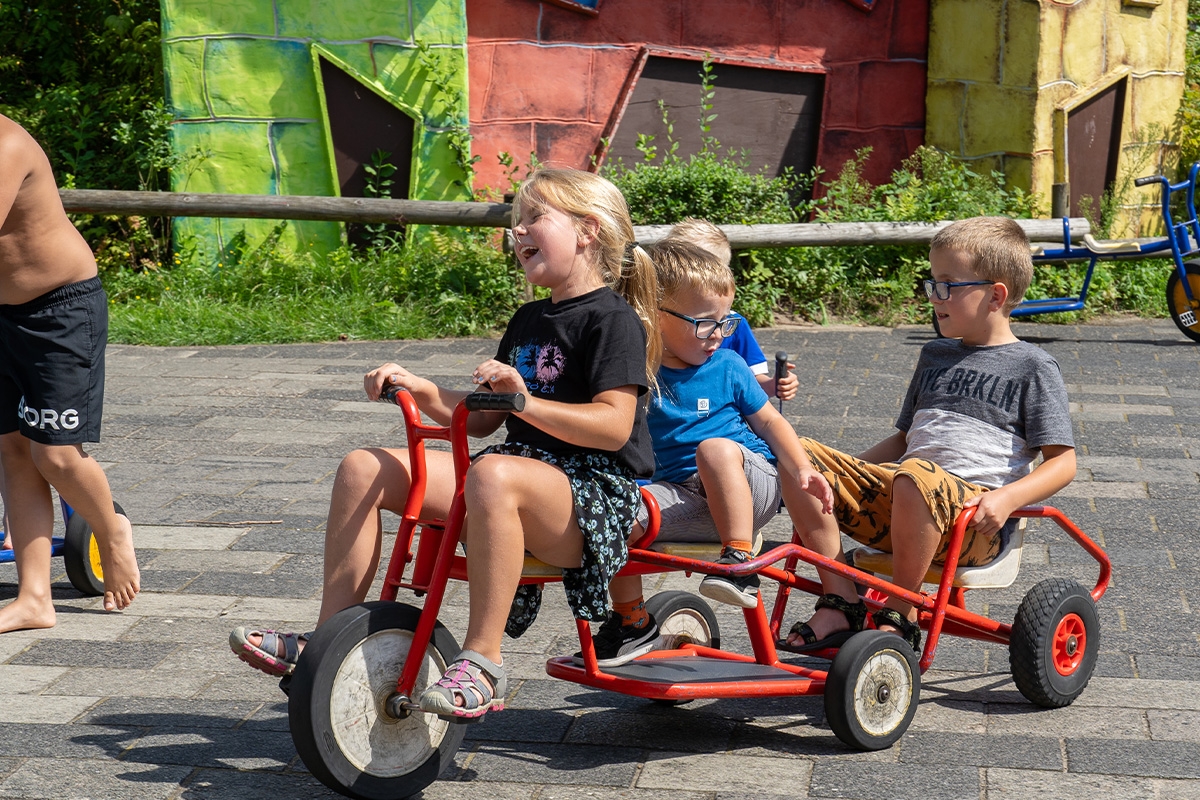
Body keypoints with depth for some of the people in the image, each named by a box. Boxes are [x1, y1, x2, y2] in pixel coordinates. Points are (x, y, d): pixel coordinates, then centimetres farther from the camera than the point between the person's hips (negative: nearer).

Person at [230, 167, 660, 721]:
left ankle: (481, 662, -34)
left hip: (593, 492, -8)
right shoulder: (529, 320, 20)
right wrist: (421, 391, 4)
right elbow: (482, 418, 19)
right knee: (363, 469, -4)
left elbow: (614, 425, -19)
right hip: (522, 465, 9)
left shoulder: (613, 319, -7)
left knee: (494, 475, -42)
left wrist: (526, 402, -29)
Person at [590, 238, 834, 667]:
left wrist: (802, 470, -5)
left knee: (715, 448, -35)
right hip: (685, 496, 2)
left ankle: (740, 563, -28)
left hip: (753, 485, -2)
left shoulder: (727, 366, 3)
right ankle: (631, 621, -4)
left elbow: (769, 421, 9)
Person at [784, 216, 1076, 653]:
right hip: (892, 504, 7)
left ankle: (899, 616, -21)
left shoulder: (1032, 367, 4)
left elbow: (1062, 462, -2)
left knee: (915, 475, -40)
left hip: (971, 520, -7)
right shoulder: (935, 355, 25)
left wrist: (1007, 499, -19)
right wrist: (848, 471, 15)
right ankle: (840, 600, -13)